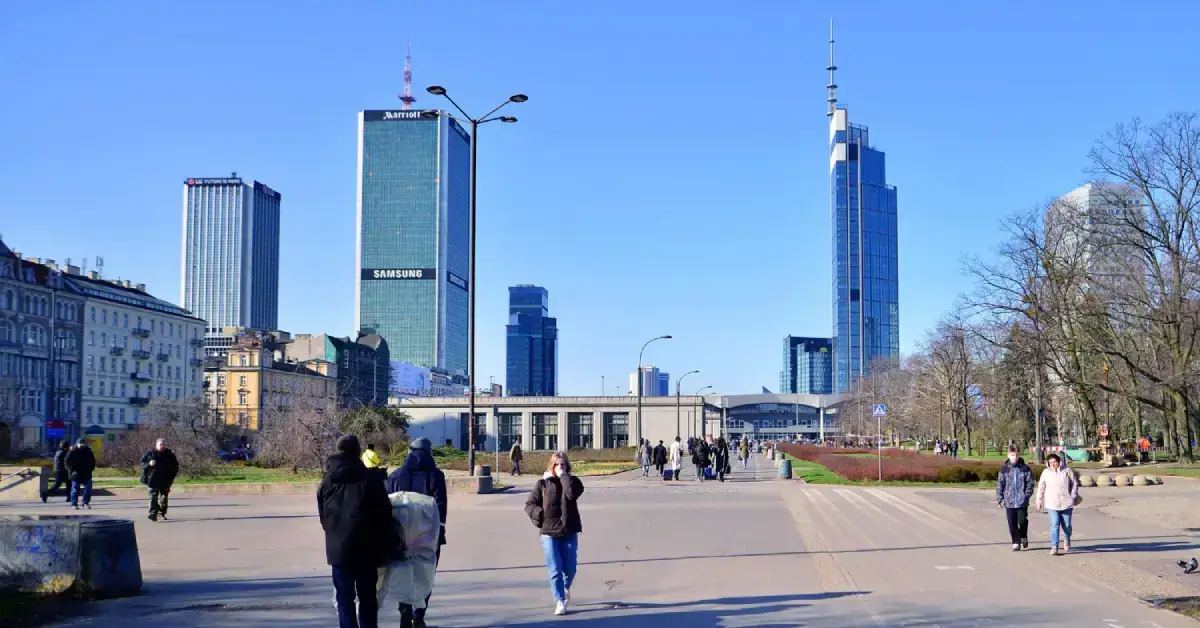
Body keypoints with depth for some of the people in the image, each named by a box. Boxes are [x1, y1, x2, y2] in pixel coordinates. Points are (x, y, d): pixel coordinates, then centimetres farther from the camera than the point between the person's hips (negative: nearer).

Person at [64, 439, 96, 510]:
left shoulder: (88, 451, 6)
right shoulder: (73, 452, -7)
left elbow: (93, 461, 17)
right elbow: (66, 461, -6)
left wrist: (91, 469, 3)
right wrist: (71, 470, -15)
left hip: (86, 474, 4)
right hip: (76, 475, -4)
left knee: (88, 488, 0)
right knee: (75, 489, 1)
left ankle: (86, 503, 11)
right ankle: (74, 504, 8)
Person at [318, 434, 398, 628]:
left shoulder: (326, 483, 7)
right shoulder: (369, 479, -4)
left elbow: (323, 518, 11)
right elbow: (384, 515, -4)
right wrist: (388, 546, 4)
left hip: (338, 548, 2)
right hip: (366, 548, -2)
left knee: (345, 599, 6)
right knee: (367, 597, 10)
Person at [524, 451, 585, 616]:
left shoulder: (572, 481, 1)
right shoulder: (543, 483, 2)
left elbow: (572, 493, -23)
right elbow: (529, 505, 4)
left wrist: (563, 475, -16)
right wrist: (541, 515, -12)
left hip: (569, 532, 1)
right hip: (549, 533, -1)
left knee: (570, 568, 8)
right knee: (555, 570, -4)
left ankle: (566, 588, 39)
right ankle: (560, 601, 4)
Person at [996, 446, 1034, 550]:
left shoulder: (1025, 468, 0)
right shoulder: (1004, 469, 4)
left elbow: (1030, 483, 2)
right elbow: (1000, 484, 7)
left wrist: (1027, 495, -9)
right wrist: (1000, 499, 1)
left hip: (1022, 501, -1)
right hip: (1009, 501, 1)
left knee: (1022, 521, 0)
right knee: (1012, 523, 2)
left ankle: (1024, 537, 27)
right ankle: (1016, 542, 13)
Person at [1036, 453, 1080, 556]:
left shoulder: (1066, 471, -1)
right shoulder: (1046, 473, 4)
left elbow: (1075, 483, 6)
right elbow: (1041, 487, 10)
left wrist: (1073, 496, 0)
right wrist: (1039, 500, 9)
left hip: (1066, 503, 0)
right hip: (1052, 504, 0)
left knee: (1066, 525, 6)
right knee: (1054, 525, -10)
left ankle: (1067, 539, 37)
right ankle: (1054, 547, -8)